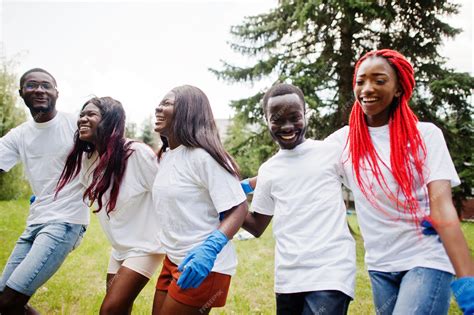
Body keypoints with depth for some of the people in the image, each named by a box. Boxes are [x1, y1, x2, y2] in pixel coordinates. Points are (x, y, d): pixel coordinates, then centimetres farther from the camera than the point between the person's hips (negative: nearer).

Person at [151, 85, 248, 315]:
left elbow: (238, 207, -23)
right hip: (174, 261, 9)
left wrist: (210, 248, -34)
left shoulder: (203, 155, -19)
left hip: (204, 266, -8)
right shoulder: (164, 156, 8)